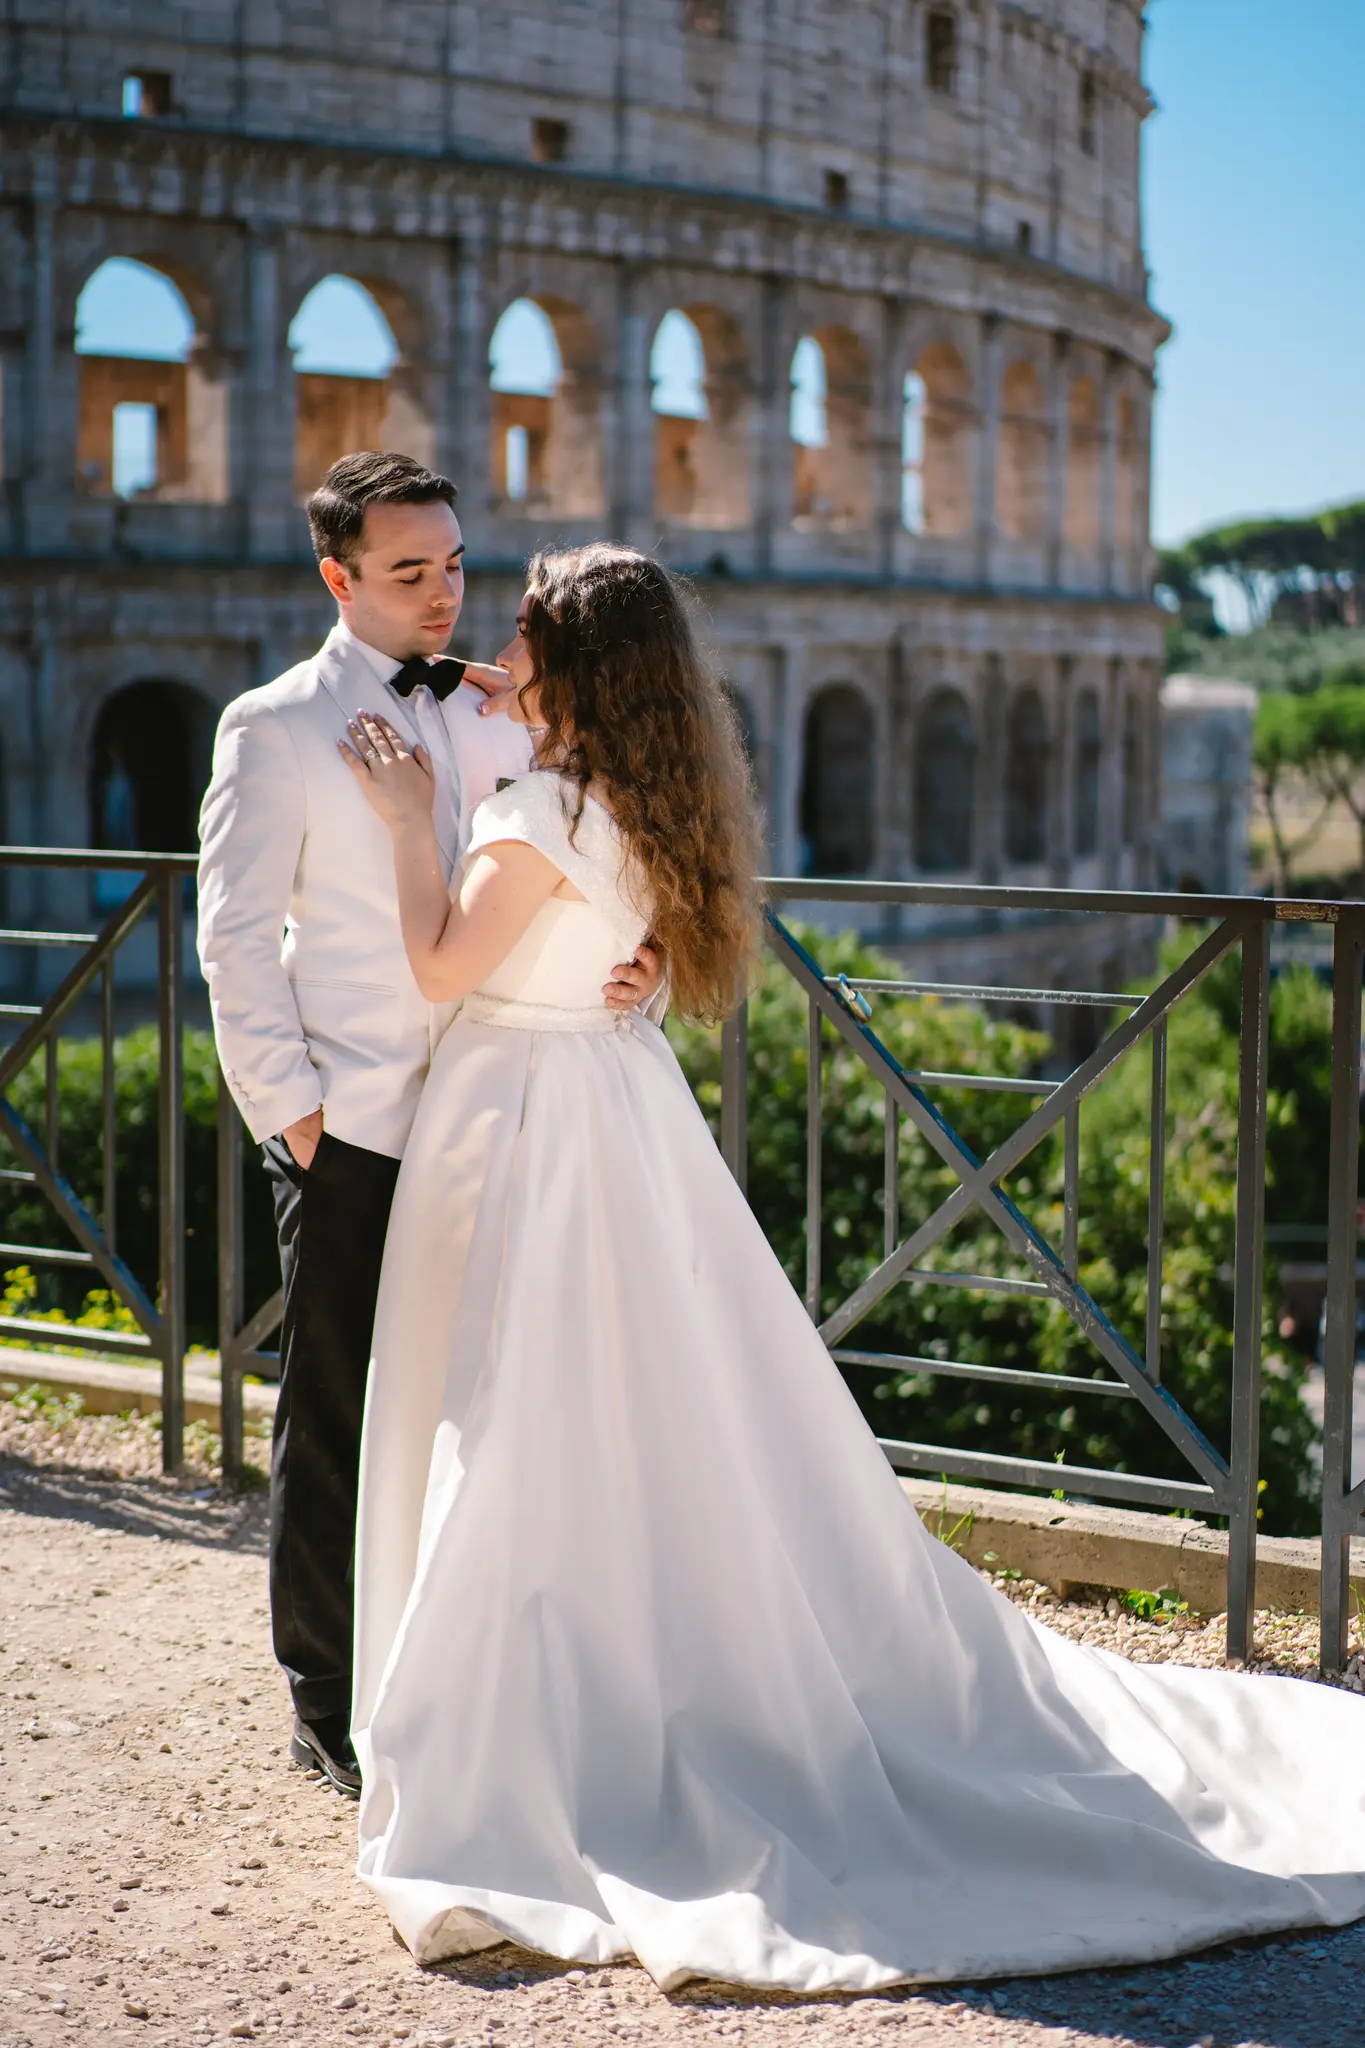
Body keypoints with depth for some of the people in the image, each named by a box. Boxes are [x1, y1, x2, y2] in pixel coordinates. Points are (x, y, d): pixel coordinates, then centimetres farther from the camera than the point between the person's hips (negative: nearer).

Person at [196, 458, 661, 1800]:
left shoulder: (493, 721, 12)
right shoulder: (275, 728, -3)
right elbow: (236, 934, -5)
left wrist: (629, 965, -8)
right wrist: (286, 1103, -10)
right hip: (348, 1132, -5)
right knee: (336, 1424, 4)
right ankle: (331, 1710, 16)